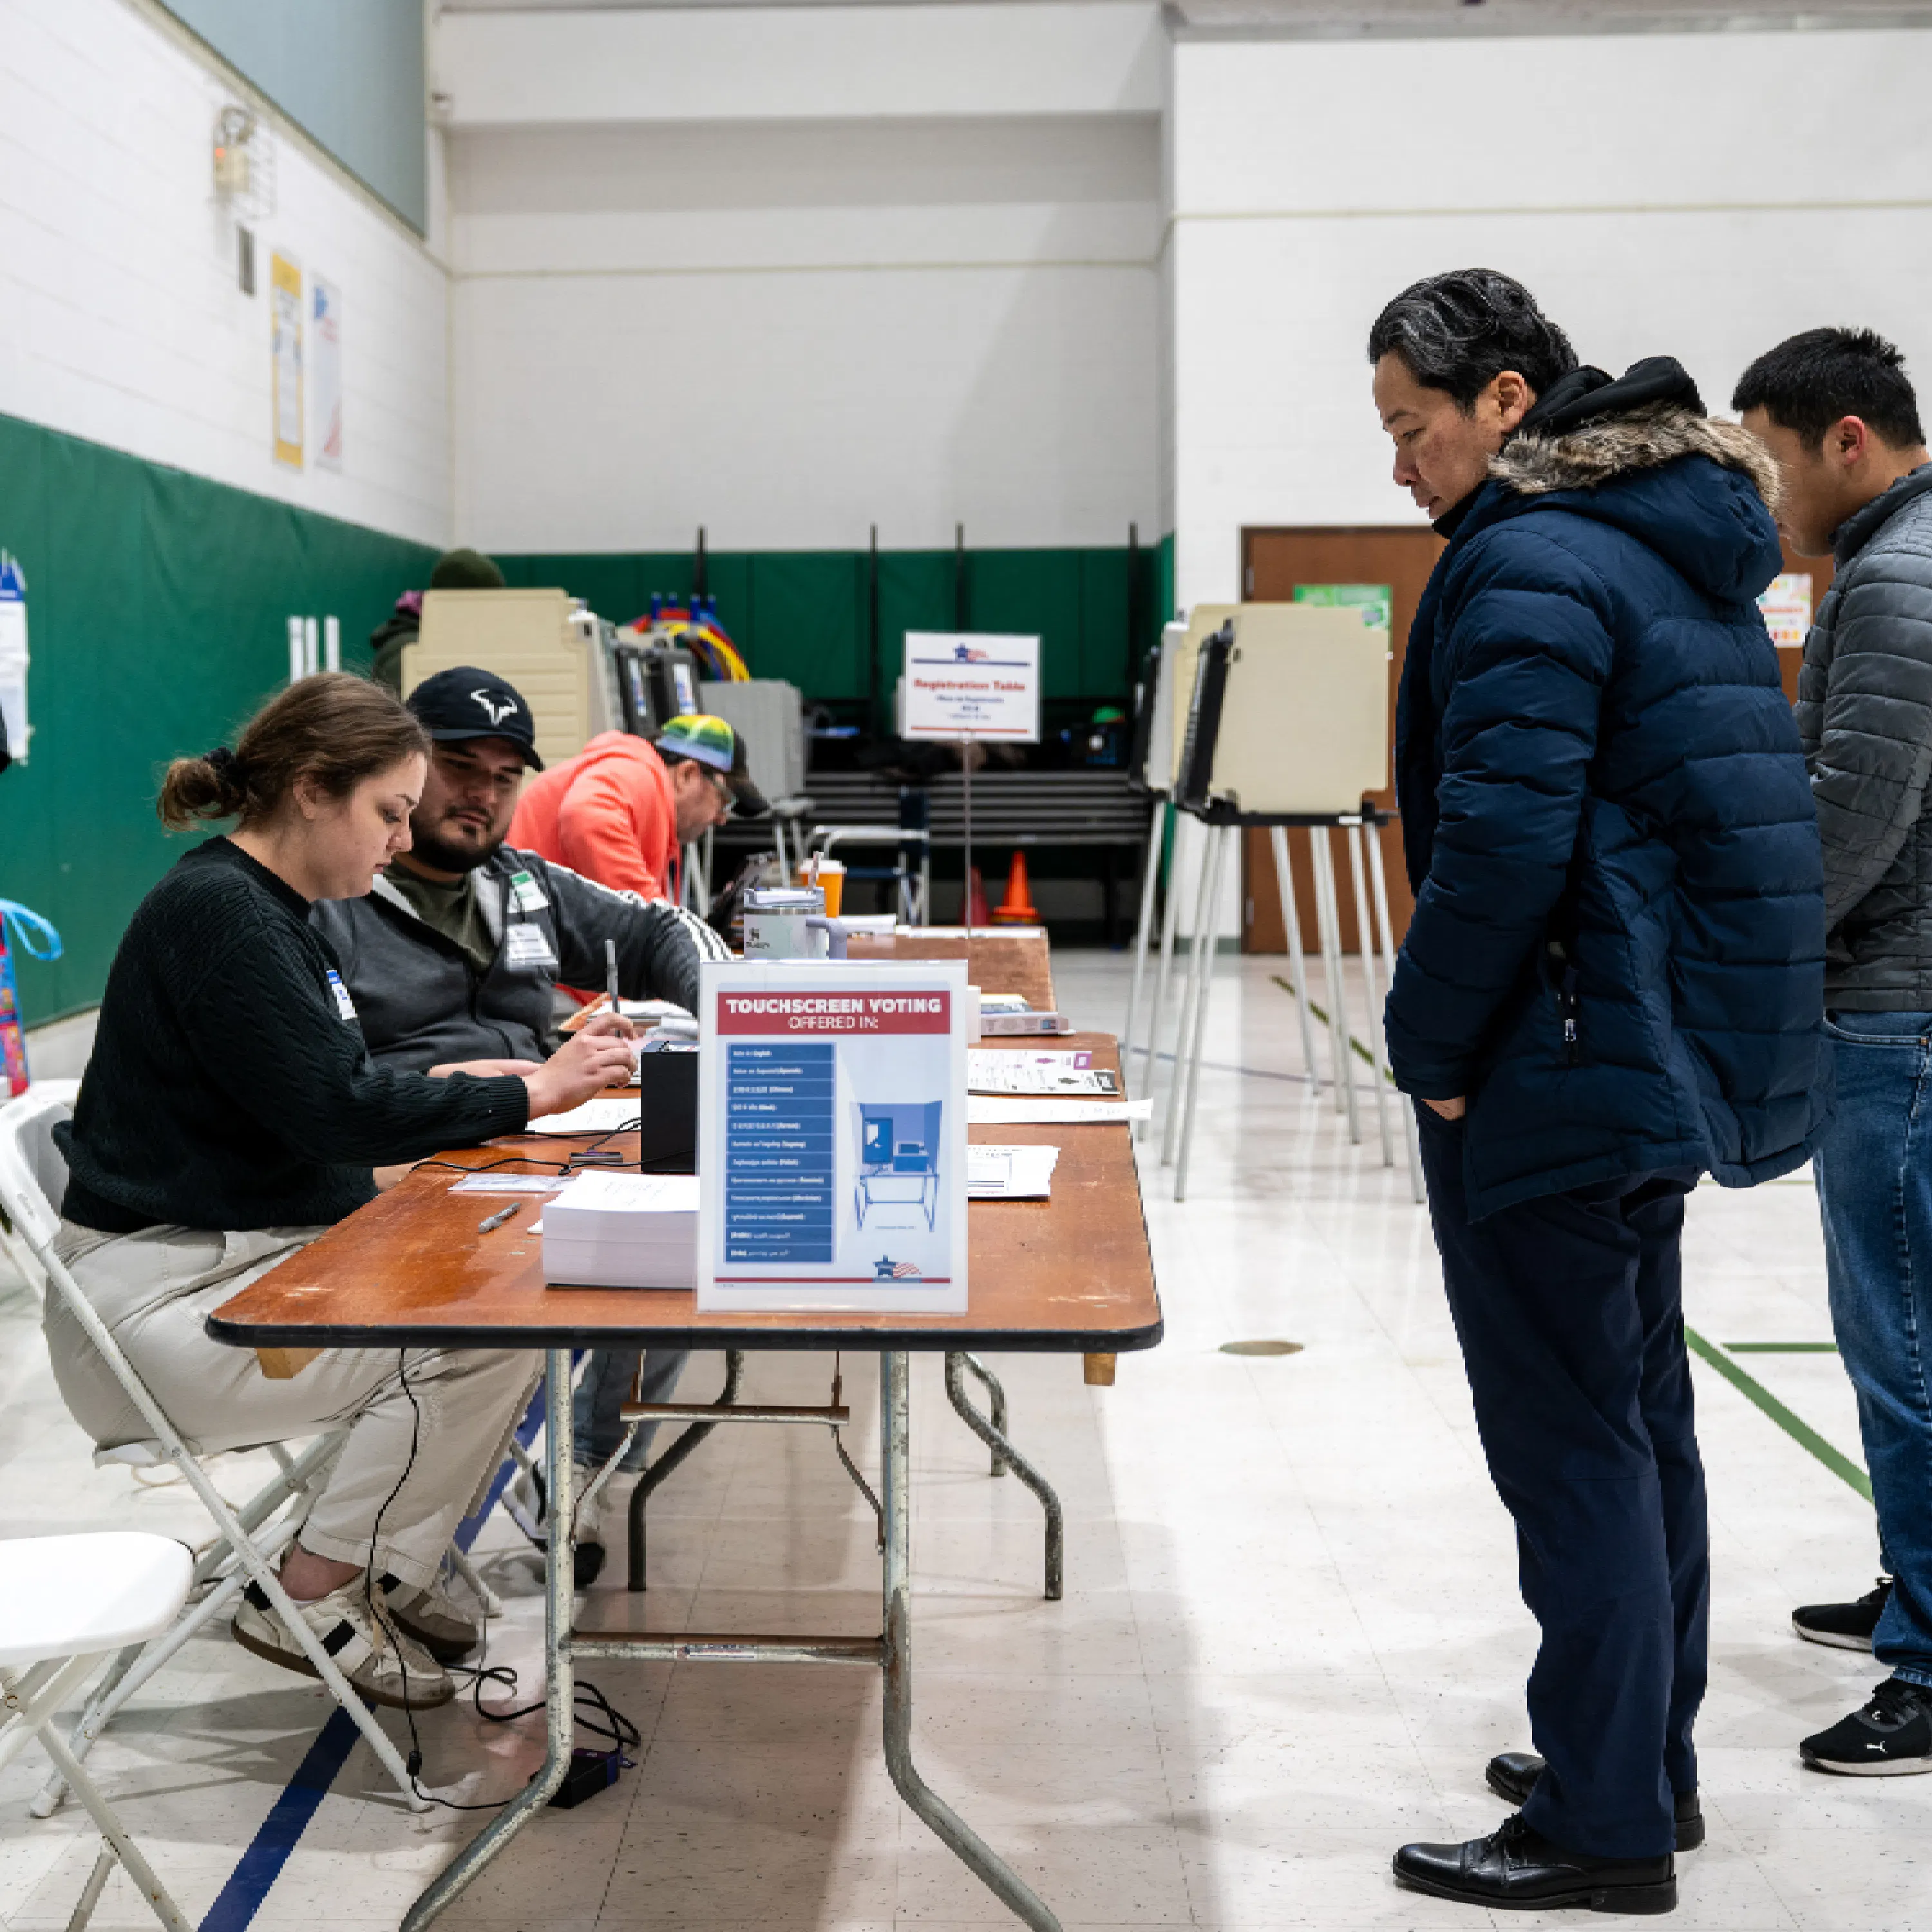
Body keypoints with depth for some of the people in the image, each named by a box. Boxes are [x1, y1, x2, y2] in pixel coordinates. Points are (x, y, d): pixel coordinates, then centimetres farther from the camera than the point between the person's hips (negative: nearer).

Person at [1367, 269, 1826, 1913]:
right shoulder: (1681, 546, 16)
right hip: (1669, 1057, 10)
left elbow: (1500, 840, -23)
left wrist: (1430, 1050, -11)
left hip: (1562, 1074, -10)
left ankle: (1603, 1825, 7)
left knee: (1568, 1441, -2)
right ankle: (1646, 1764, 29)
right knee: (1639, 1419, 17)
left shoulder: (1531, 564, -15)